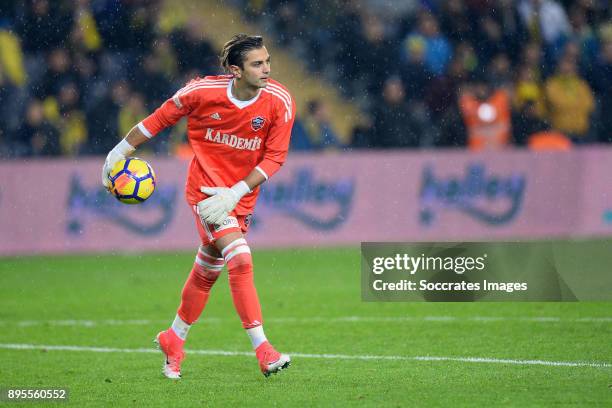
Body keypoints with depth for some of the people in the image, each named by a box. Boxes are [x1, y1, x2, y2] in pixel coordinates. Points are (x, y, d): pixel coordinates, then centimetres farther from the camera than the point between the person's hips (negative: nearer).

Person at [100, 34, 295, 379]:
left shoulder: (280, 102, -13)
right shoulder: (202, 91, -16)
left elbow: (275, 156, -9)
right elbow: (160, 119, 0)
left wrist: (235, 193, -18)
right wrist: (121, 150, 5)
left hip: (241, 198, 3)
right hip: (205, 188, -3)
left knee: (206, 273, 14)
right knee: (241, 262, -20)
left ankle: (174, 341, 35)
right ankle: (263, 350, -22)